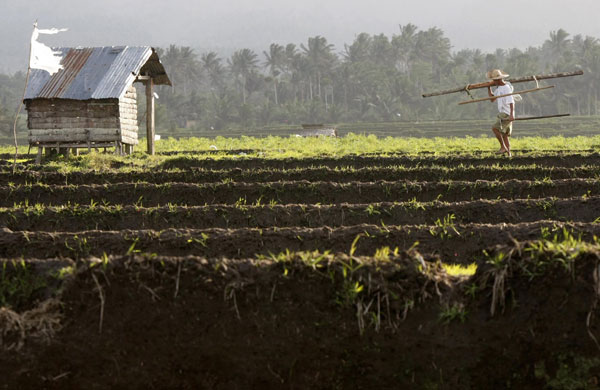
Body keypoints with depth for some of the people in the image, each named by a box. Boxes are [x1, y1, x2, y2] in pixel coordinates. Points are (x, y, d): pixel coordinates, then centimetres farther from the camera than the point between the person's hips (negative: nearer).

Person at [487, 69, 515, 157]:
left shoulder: (506, 88, -16)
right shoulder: (498, 88, 14)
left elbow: (511, 102, -23)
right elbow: (492, 99, 23)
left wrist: (511, 114, -32)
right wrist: (489, 88, 18)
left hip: (506, 114, -10)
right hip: (502, 114, 10)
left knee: (495, 128, -20)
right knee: (505, 135, 9)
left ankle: (503, 147, -15)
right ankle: (508, 154, 9)